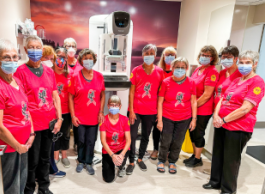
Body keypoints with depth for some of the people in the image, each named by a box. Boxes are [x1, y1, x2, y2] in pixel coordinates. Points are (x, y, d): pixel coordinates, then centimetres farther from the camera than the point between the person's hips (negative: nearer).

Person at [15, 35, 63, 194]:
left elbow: (55, 96, 7)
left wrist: (59, 118, 2)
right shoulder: (21, 71, -7)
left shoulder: (49, 71, 7)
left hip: (50, 122, 5)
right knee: (32, 161, 9)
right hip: (32, 124, -4)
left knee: (45, 158, 18)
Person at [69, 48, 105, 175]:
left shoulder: (99, 76, 2)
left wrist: (101, 112, -1)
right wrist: (73, 115, -6)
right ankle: (81, 161, 34)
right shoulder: (75, 77, -4)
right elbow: (70, 97, -2)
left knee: (91, 141, 10)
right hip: (80, 116, -1)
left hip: (94, 116, 2)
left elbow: (102, 95, 6)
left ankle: (88, 163, 30)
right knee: (81, 140, 11)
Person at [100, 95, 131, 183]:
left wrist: (122, 154, -27)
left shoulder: (125, 120, -10)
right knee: (109, 179, -9)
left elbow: (128, 140, -12)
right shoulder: (103, 120, -12)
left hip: (122, 149, 0)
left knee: (120, 162, -33)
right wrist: (112, 155, -26)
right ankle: (106, 164, 25)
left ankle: (122, 167, 8)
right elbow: (103, 141, -15)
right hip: (108, 151, 0)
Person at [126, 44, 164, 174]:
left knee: (146, 136, 15)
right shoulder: (136, 71, -3)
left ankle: (140, 159, 36)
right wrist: (131, 110, -7)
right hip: (136, 110, -1)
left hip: (151, 111, 2)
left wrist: (159, 111, 1)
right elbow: (131, 92, -3)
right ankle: (131, 162, 20)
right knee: (132, 136, 2)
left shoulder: (160, 72, 0)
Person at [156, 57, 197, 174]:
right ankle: (161, 161, 31)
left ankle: (172, 162, 35)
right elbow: (160, 102, -5)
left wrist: (194, 119, 1)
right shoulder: (166, 82, -7)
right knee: (166, 141, 5)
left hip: (184, 119, 2)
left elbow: (193, 102, 3)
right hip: (167, 118, -1)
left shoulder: (191, 83, -3)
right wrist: (159, 120, -7)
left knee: (178, 142, 11)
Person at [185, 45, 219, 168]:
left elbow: (207, 94, -19)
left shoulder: (212, 72, -14)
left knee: (198, 134, 6)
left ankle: (198, 159, 25)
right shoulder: (197, 70, 8)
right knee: (192, 132, 16)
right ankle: (194, 155, 35)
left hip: (203, 110, -7)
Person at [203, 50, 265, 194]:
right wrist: (216, 115, -9)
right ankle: (215, 181, 36)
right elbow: (222, 99, 8)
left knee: (231, 159, 7)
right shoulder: (236, 80, 14)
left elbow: (245, 108, -20)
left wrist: (224, 120, -17)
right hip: (221, 124, 7)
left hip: (238, 127, -7)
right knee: (218, 155, 17)